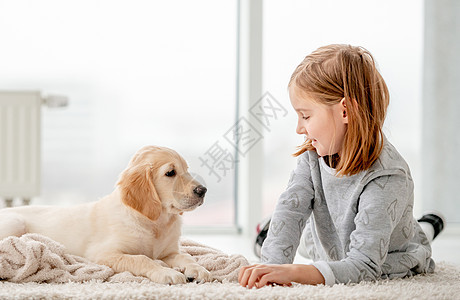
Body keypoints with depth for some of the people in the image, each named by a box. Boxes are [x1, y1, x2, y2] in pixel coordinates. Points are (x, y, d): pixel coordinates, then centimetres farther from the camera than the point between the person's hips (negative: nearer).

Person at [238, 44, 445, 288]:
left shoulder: (387, 178, -42)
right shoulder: (314, 155, -20)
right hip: (334, 254, 5)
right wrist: (272, 265, -50)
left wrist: (296, 273, -61)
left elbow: (363, 266, -47)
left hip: (389, 267, -5)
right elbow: (291, 208, -31)